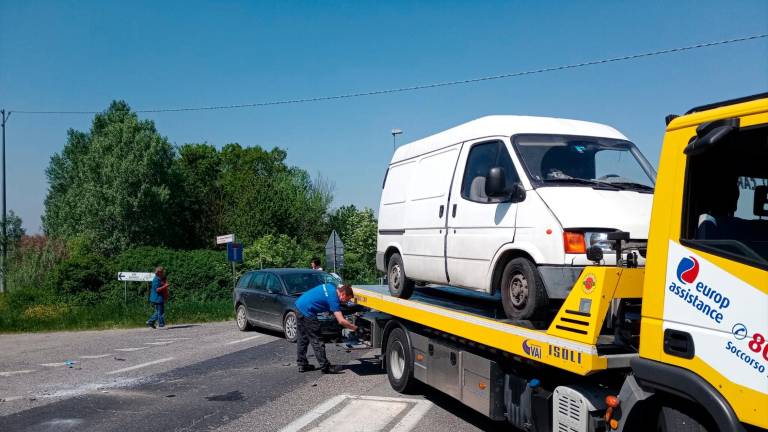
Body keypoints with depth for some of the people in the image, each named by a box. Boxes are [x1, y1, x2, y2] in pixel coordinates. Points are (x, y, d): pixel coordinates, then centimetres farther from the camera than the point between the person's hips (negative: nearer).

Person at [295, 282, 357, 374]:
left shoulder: (331, 287, 6)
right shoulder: (333, 298, -17)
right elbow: (341, 321, -20)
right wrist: (355, 328, -12)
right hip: (307, 311, -10)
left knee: (303, 338, 18)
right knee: (317, 341, -2)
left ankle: (302, 364, 25)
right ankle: (326, 367, 3)